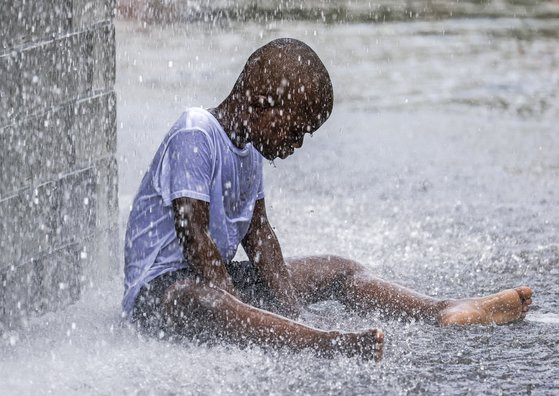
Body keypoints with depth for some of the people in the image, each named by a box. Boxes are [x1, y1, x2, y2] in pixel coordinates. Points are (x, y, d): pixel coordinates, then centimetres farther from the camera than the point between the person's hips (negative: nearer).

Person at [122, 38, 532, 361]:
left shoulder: (249, 145, 10)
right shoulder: (194, 139, -20)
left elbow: (257, 232, 12)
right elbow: (194, 234, -26)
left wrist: (286, 301, -2)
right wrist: (243, 312, -28)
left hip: (219, 276, 10)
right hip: (160, 286, -10)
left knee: (335, 270, 12)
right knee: (201, 303, -45)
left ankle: (445, 312, 3)